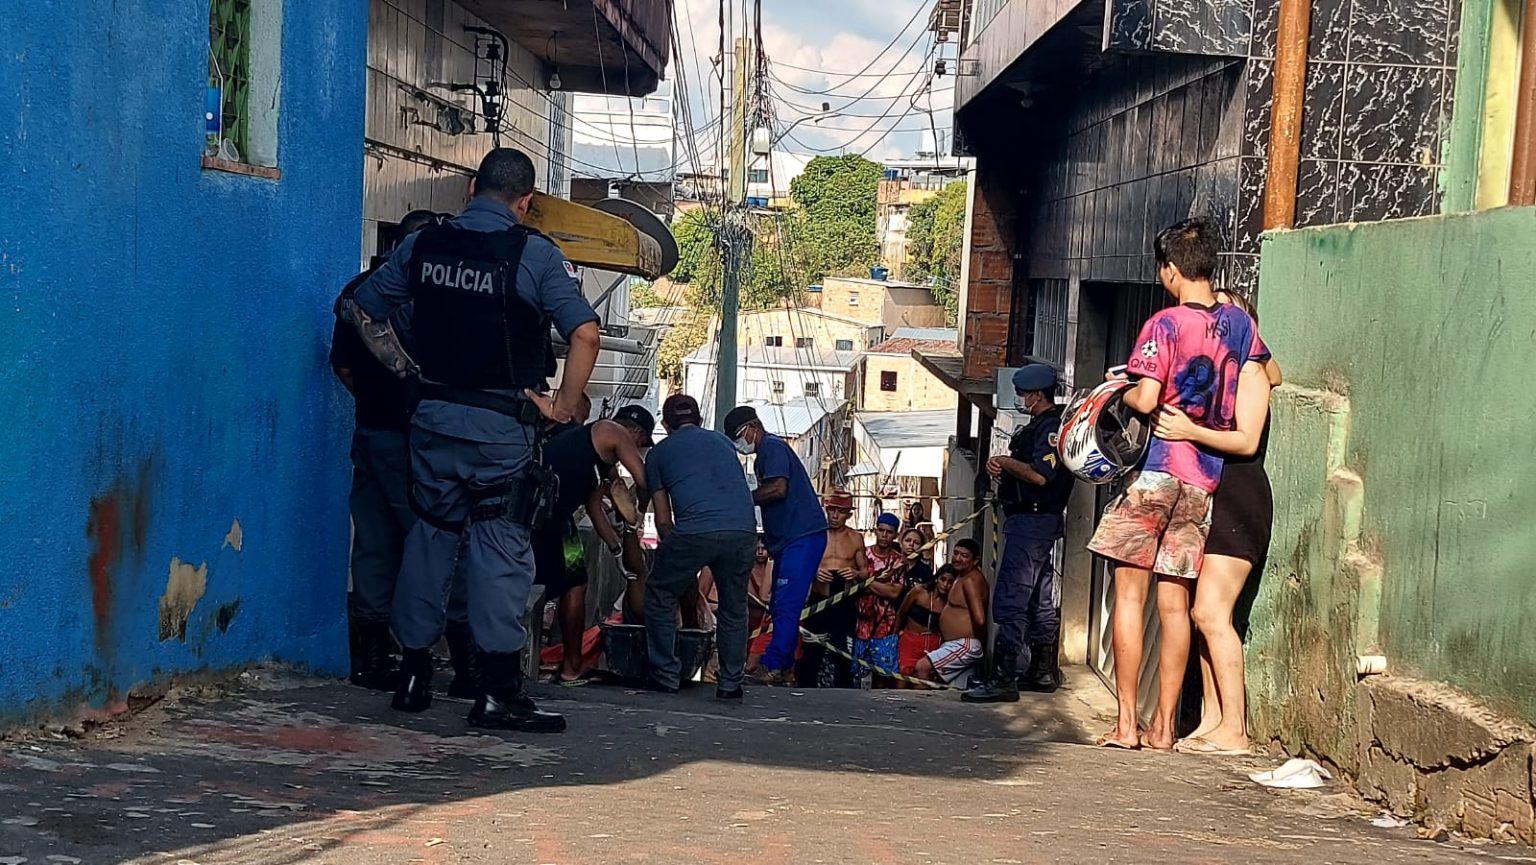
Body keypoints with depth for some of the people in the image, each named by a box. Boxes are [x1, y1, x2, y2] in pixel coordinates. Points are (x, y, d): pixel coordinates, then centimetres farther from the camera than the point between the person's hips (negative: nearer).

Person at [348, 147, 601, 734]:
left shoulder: (423, 245, 6)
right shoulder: (535, 254, -7)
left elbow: (363, 309, 14)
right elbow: (585, 334, -15)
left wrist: (404, 369, 17)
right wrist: (564, 408, -7)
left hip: (434, 417, 4)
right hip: (504, 424, -4)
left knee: (429, 536, 13)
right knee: (500, 546, -2)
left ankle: (412, 676, 20)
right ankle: (498, 691, -2)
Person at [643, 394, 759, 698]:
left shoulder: (658, 453, 20)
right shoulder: (722, 442, 28)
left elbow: (663, 518, 19)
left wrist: (671, 549, 34)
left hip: (694, 532, -3)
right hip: (743, 529, 3)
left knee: (660, 595, 17)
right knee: (734, 606, 19)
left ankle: (667, 676, 15)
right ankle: (731, 682, 19)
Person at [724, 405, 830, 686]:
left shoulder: (772, 447, -8)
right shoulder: (765, 453, 23)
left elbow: (778, 488, -20)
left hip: (803, 535, -11)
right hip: (791, 537, 11)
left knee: (786, 604, -13)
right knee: (782, 605, 10)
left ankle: (771, 667, -16)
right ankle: (782, 670, 13)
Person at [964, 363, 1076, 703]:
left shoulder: (1052, 427, -14)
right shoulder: (1038, 426, 19)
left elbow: (1040, 474, -25)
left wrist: (1005, 462, -11)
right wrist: (1003, 468, 3)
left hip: (1033, 520, -11)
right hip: (1033, 520, 11)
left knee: (1010, 601, -14)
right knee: (1040, 601, 16)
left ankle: (1004, 679, -17)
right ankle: (1044, 672, 24)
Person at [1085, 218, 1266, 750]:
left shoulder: (1165, 324, -11)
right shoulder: (1239, 322, 8)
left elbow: (1145, 400, -19)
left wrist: (1123, 393, 2)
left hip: (1156, 469, -6)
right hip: (1204, 478, 6)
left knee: (1130, 592, -1)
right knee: (1175, 601, 8)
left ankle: (1126, 723, -3)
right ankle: (1163, 725, 9)